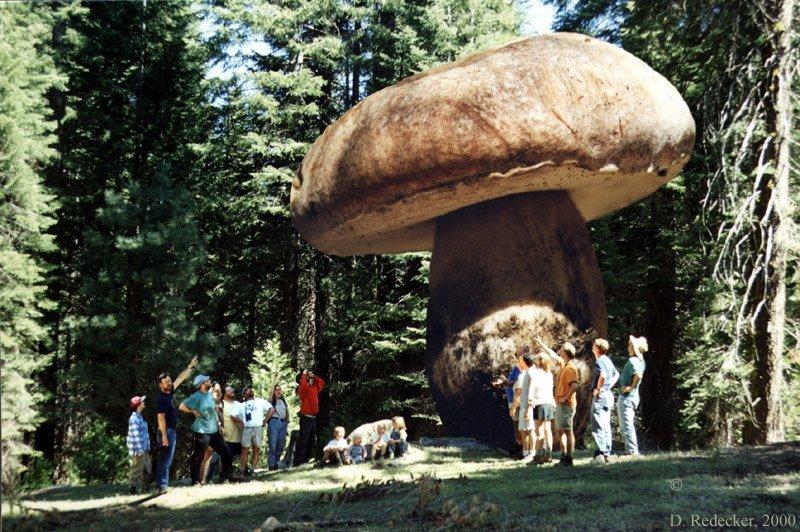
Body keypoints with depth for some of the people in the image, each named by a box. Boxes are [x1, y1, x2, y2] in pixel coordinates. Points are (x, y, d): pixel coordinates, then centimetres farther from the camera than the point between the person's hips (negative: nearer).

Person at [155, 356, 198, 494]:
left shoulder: (170, 392, 9)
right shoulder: (161, 398, -16)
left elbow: (180, 378, 20)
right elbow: (161, 418, -21)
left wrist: (190, 366, 21)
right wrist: (164, 436, -24)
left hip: (172, 431, 9)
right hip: (167, 431, -9)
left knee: (166, 459, 10)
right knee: (165, 459, -10)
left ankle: (162, 485, 14)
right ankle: (161, 486, -10)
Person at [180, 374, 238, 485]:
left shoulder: (210, 394, 9)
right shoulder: (196, 396, -14)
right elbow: (182, 407, -17)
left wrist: (218, 423, 15)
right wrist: (194, 412, -12)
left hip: (214, 430, 8)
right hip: (202, 431, -8)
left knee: (225, 452, 10)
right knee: (198, 457, -1)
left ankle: (228, 475, 20)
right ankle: (196, 480, 9)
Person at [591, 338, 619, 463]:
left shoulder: (600, 361, -14)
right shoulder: (607, 360, 15)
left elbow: (603, 375, -33)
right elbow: (616, 374, 29)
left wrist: (597, 389, -21)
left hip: (600, 396, -10)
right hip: (608, 395, 10)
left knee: (598, 427, -10)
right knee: (606, 426, 12)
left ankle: (601, 452, -16)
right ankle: (607, 453, 15)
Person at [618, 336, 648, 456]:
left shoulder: (632, 360, -17)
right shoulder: (640, 360, 11)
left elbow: (638, 375, -34)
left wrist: (632, 387, -22)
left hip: (626, 397, -10)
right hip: (633, 396, 10)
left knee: (627, 425, -5)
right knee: (627, 425, 17)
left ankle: (632, 450, -5)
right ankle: (631, 450, 19)